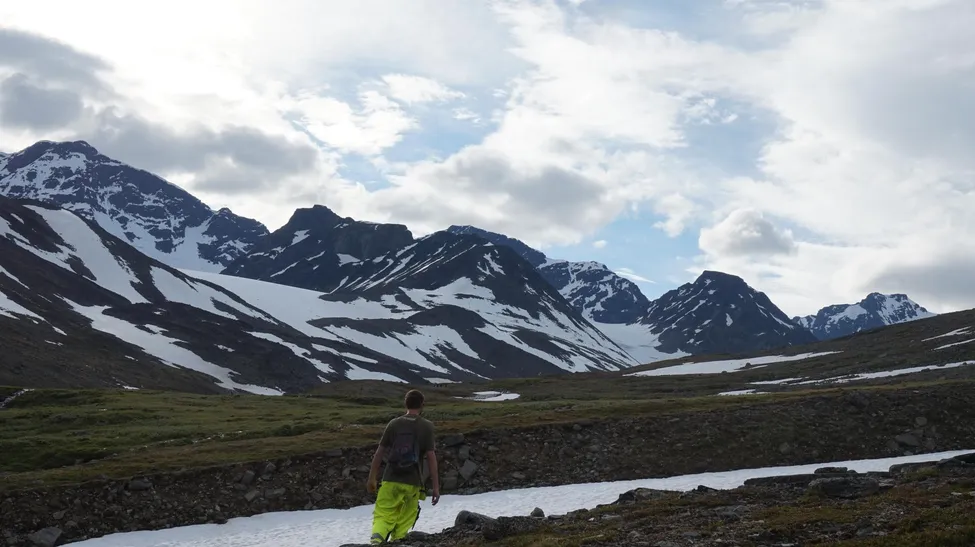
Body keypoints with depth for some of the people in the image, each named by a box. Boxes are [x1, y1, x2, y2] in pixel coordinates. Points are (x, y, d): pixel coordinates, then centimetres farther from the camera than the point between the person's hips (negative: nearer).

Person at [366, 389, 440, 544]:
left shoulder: (394, 423, 3)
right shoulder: (426, 426, -2)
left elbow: (379, 452, 3)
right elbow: (431, 456, -6)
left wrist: (372, 479, 13)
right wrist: (436, 487, -2)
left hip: (391, 480, 1)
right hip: (413, 483, -1)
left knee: (383, 516, 3)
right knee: (404, 522, 13)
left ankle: (376, 539, -23)